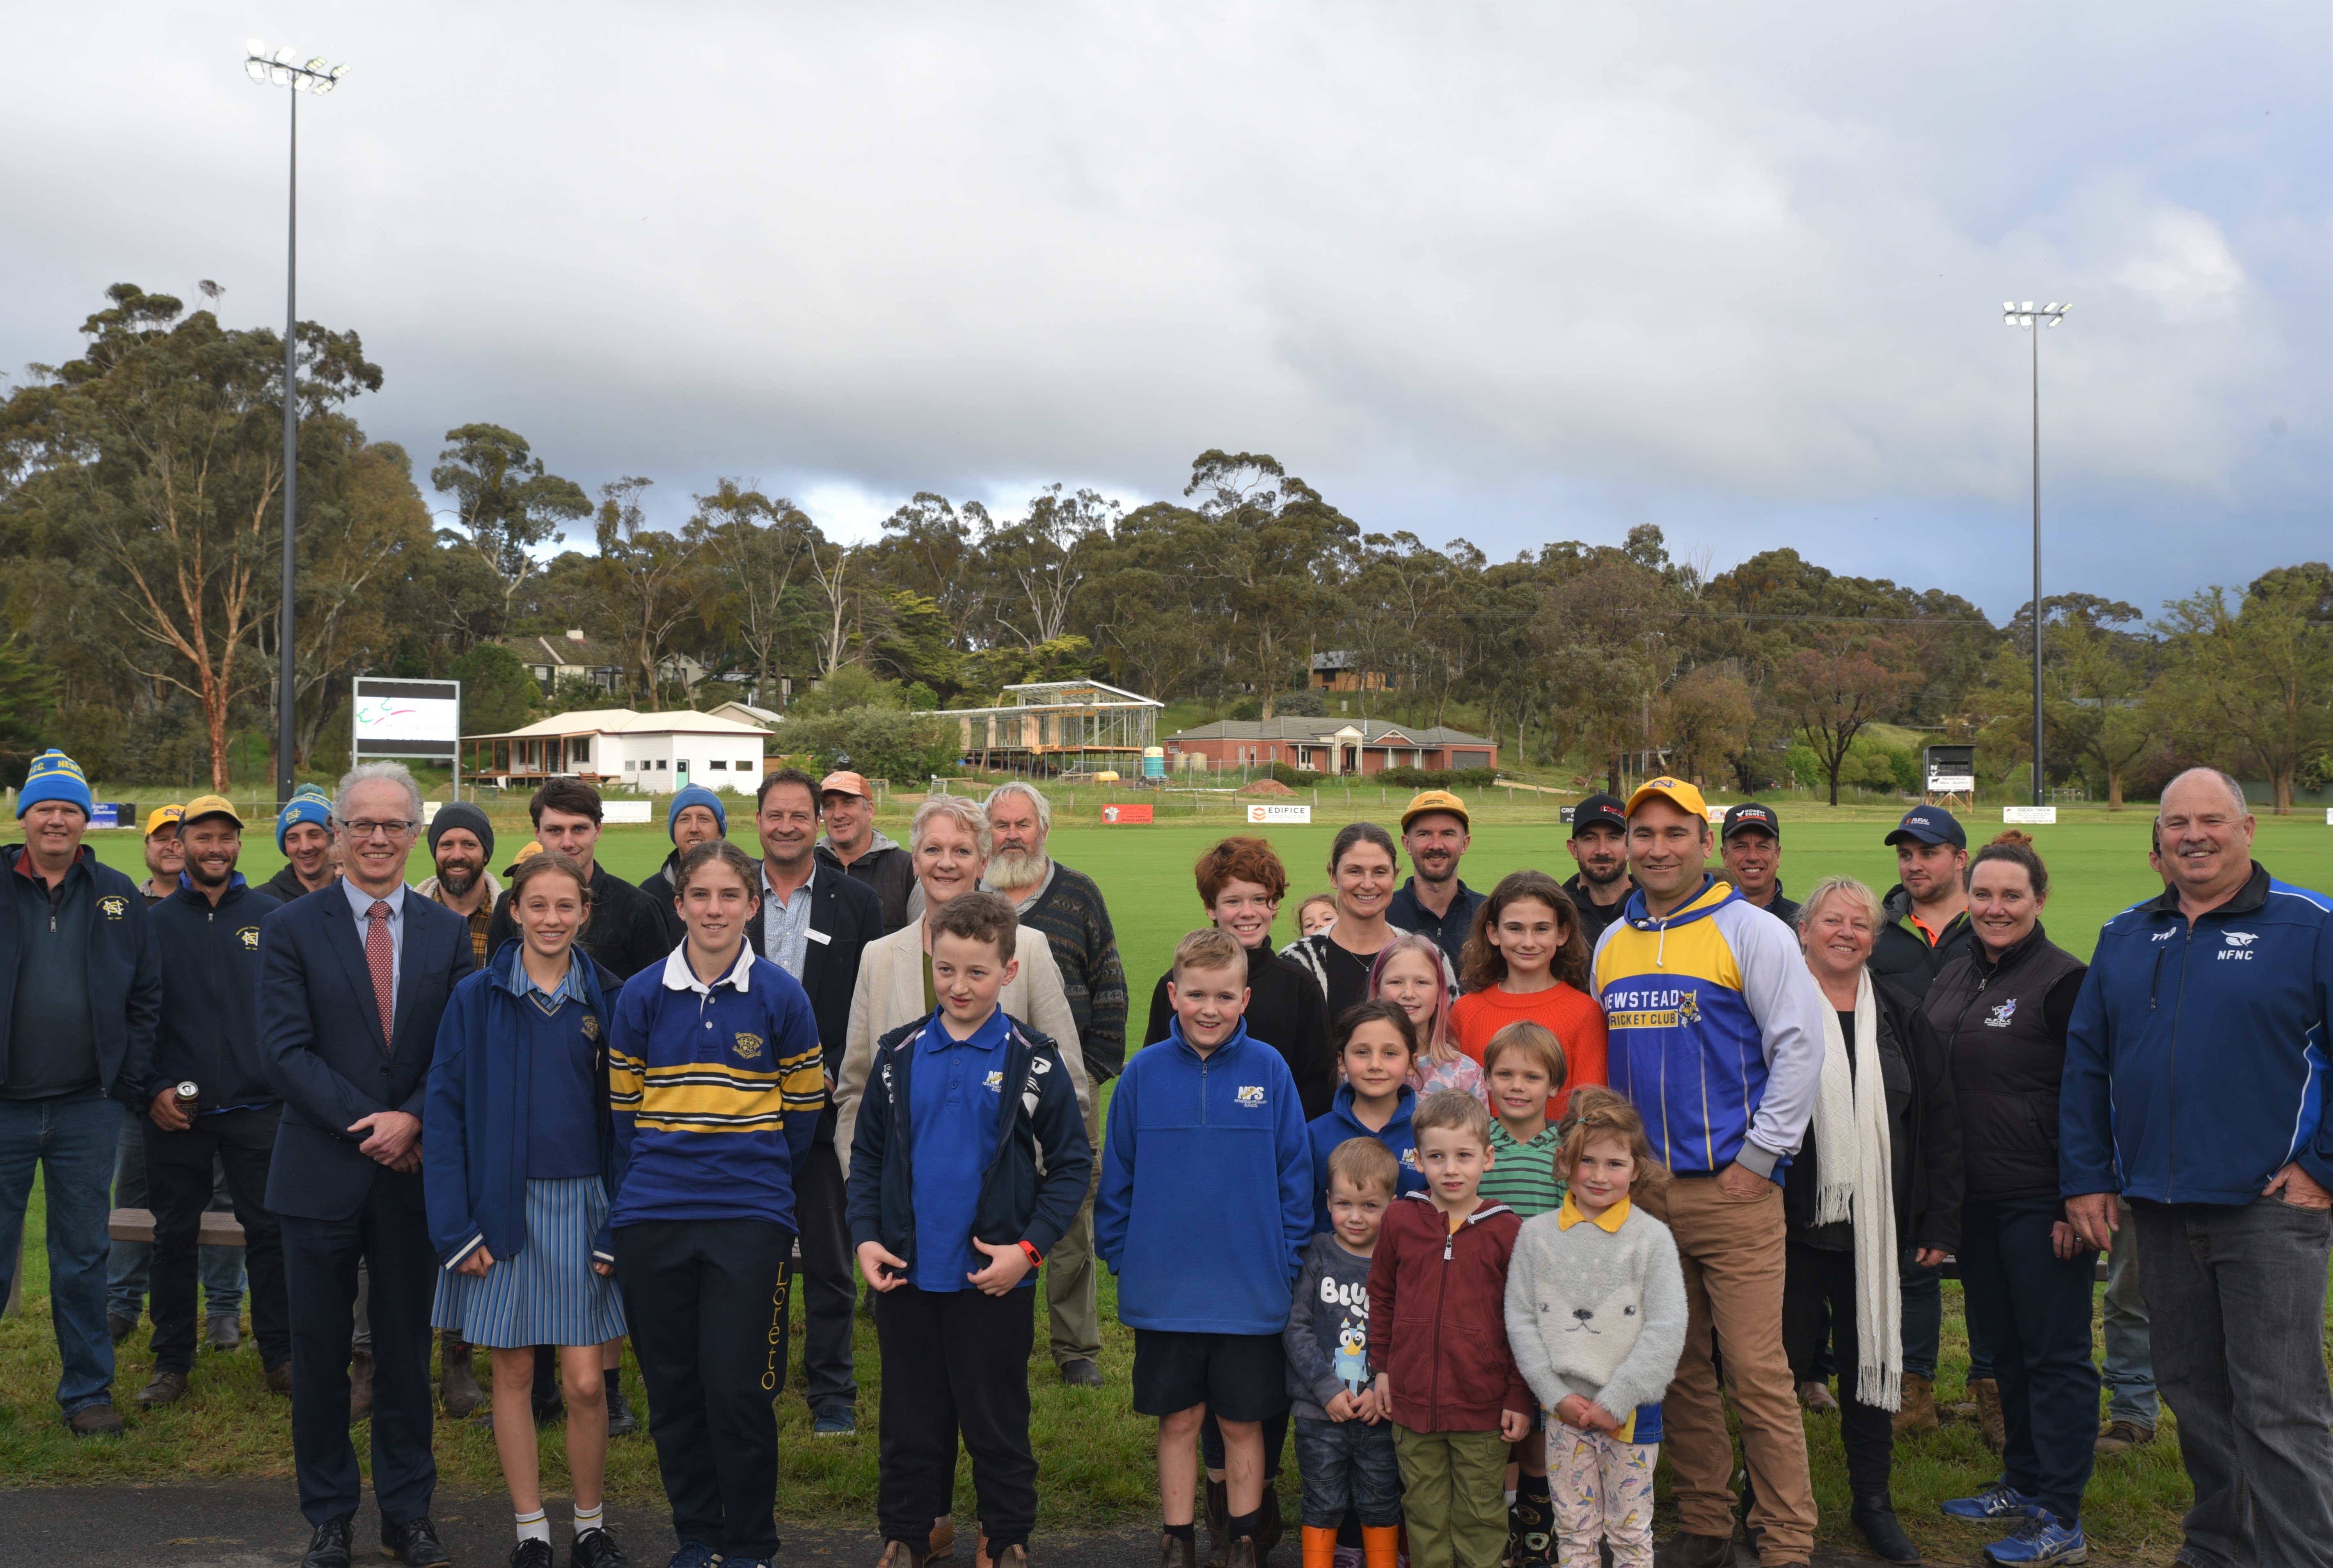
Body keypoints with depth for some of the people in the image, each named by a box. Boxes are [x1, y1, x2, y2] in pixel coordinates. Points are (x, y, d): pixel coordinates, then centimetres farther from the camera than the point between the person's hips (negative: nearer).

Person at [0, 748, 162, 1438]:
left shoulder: (117, 896, 5)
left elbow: (146, 995, 8)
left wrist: (133, 1085, 1)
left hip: (87, 1109, 1)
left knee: (83, 1258, 10)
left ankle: (87, 1391, 20)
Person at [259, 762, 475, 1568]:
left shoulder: (447, 931, 6)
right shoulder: (290, 927, 0)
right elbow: (287, 1049, -8)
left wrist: (412, 1120, -13)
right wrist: (366, 1126, -15)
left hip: (414, 1169, 2)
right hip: (322, 1170, -1)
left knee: (408, 1349, 9)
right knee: (320, 1351, 7)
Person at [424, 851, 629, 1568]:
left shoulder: (605, 1002, 2)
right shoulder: (475, 999, -2)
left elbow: (621, 1118, 5)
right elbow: (444, 1113, -2)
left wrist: (619, 1227, -2)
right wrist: (455, 1226, -8)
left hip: (580, 1206, 1)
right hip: (502, 1206, 0)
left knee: (585, 1382, -1)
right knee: (513, 1376, 7)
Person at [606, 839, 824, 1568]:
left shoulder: (780, 996, 0)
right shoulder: (640, 995, 4)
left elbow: (805, 1106, 8)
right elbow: (624, 1104, 13)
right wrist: (644, 1184, 12)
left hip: (750, 1217, -2)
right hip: (653, 1219, 2)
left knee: (738, 1391, -4)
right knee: (672, 1390, 9)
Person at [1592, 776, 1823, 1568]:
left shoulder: (1751, 932, -3)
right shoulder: (1610, 945, 13)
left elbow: (1800, 1045, -7)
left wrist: (1759, 1157, -10)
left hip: (1733, 1191, -5)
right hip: (1640, 1192, 5)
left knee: (1756, 1371, -6)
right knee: (1679, 1370, 11)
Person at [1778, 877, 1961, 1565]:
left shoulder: (1901, 1019, 8)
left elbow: (1940, 1123, 9)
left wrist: (1939, 1223, 4)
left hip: (1877, 1228, 3)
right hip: (1792, 1223, -3)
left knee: (1873, 1358, 10)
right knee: (1785, 1360, 1)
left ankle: (1873, 1498, 25)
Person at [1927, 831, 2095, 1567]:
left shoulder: (2062, 981, -10)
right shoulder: (1953, 978, 12)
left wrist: (2078, 1202, -16)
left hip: (2041, 1202, -7)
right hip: (1975, 1199, 7)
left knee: (2055, 1353, 0)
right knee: (2004, 1343, 16)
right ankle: (2022, 1485, 28)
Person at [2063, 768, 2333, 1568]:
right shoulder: (2125, 937, 10)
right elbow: (2084, 1063, 13)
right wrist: (2085, 1177, 7)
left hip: (2269, 1207, -5)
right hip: (2160, 1207, 5)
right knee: (2192, 1392, 15)